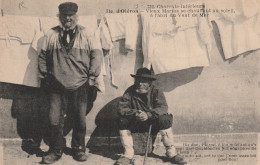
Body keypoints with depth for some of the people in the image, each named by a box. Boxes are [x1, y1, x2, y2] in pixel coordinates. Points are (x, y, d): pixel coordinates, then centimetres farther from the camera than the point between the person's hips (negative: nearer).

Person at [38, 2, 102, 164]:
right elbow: (43, 56, 15)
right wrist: (45, 75, 10)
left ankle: (79, 149, 24)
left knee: (80, 119, 7)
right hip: (57, 86, 1)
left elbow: (97, 54, 4)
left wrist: (92, 76, 1)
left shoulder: (86, 35, 4)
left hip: (80, 86, 0)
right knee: (55, 120, 1)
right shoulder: (51, 35, 7)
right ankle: (56, 151, 15)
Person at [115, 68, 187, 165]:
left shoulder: (156, 91, -10)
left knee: (164, 120, -30)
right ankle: (128, 155, -18)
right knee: (123, 121, -25)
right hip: (135, 124, 2)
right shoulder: (129, 92, -6)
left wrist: (148, 115, -41)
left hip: (153, 123, -1)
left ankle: (171, 153, -16)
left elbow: (163, 107, -24)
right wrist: (134, 113, -35)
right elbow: (121, 108, -14)